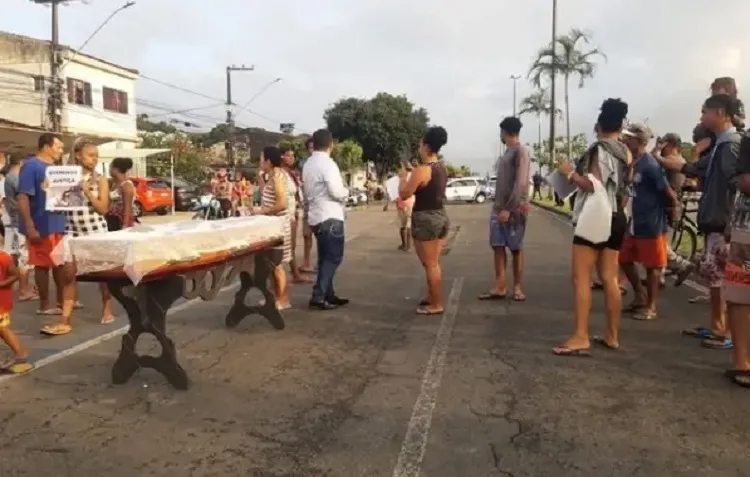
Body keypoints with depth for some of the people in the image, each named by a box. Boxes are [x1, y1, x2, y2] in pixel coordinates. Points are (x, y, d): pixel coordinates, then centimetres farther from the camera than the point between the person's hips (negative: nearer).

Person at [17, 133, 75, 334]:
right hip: (41, 226, -8)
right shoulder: (30, 166, -12)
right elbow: (23, 197, -19)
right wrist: (30, 227, -24)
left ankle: (63, 301, 28)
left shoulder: (55, 168, 13)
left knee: (61, 264, 15)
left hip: (58, 223, 8)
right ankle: (45, 305, 16)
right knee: (42, 265, 4)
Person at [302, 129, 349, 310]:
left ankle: (328, 295, 19)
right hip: (330, 217, -9)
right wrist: (346, 191, -1)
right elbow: (336, 192, -20)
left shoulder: (308, 164, 12)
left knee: (325, 258, 14)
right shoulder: (327, 163, -15)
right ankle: (318, 297, -7)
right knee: (334, 257, -4)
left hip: (316, 216, 9)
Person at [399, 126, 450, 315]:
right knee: (434, 263, 18)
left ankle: (436, 305, 6)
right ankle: (432, 297, 28)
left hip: (425, 219, -9)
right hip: (441, 217, 9)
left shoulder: (422, 170, -18)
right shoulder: (442, 168, 9)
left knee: (430, 264, 0)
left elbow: (404, 194, -14)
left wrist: (403, 176, 2)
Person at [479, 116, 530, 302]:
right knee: (498, 246, 3)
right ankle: (500, 287, 5)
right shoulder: (507, 152, 16)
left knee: (516, 248, 0)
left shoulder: (521, 151, -10)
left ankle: (517, 287, 9)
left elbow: (521, 183, -18)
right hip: (498, 207, 8)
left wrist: (509, 208, -20)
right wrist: (499, 206, 13)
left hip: (515, 208, -8)